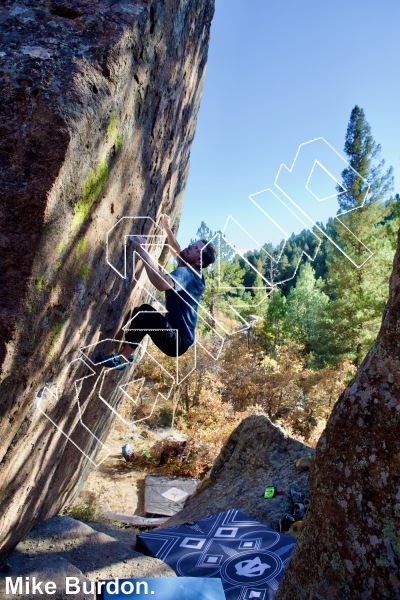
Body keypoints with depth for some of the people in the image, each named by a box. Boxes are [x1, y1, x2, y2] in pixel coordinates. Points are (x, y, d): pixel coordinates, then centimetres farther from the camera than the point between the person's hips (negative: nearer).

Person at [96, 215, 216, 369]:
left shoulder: (186, 273, -21)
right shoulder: (191, 270, 9)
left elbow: (162, 283, -43)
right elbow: (178, 252, 28)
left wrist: (142, 250, -36)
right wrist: (167, 229, 15)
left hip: (178, 341, -10)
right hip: (177, 335, 10)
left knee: (145, 311, -28)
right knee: (138, 311, 18)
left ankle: (121, 359, -18)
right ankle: (127, 352, 23)